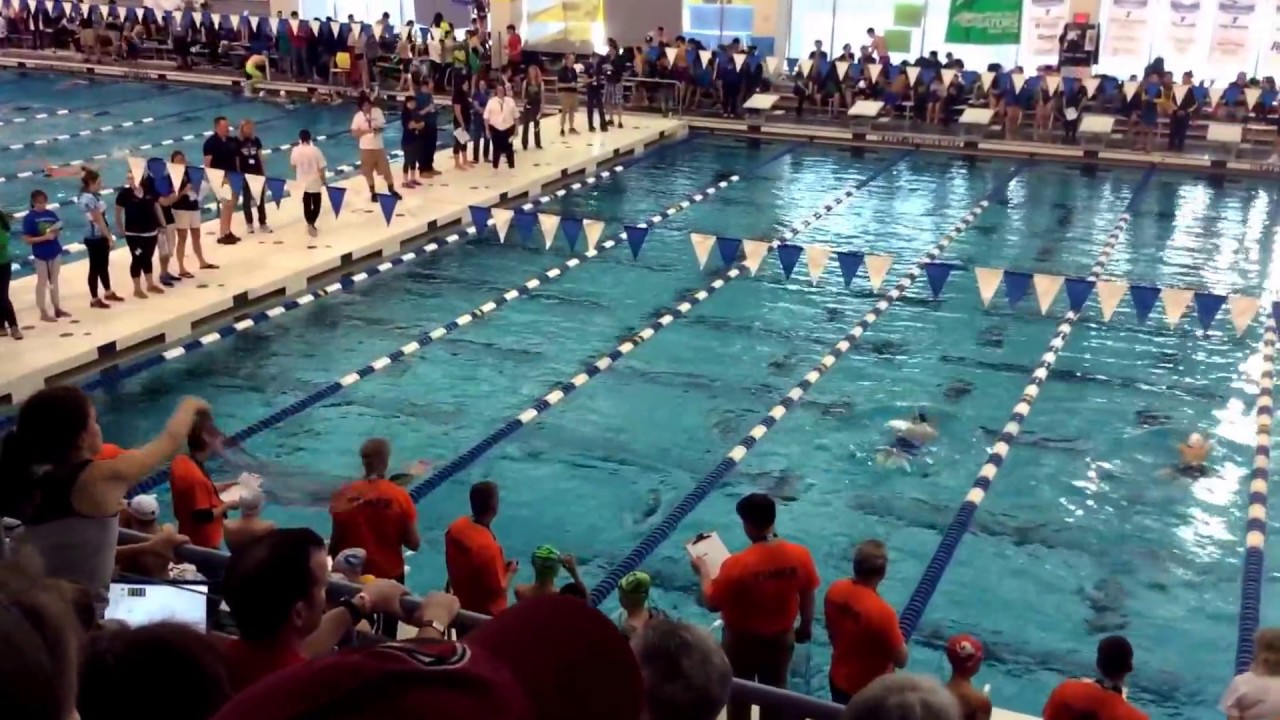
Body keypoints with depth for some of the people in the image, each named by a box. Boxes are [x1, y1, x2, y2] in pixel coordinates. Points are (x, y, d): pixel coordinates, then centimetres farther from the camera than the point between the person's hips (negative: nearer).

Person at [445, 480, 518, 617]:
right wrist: (511, 571, -7)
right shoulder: (488, 546, -35)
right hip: (487, 613, -7)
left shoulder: (455, 527, -12)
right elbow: (498, 590, -25)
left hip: (461, 605, 7)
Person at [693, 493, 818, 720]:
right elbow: (807, 597, -3)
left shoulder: (737, 565, -30)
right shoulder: (800, 555, -18)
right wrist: (805, 627, 15)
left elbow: (712, 604, -17)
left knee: (738, 697, 19)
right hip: (781, 639, 4)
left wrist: (703, 571, 0)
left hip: (742, 642, -3)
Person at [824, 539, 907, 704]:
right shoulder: (882, 612, -34)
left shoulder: (835, 590, -14)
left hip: (838, 679, 6)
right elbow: (901, 660, -21)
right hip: (870, 690, -6)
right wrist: (898, 640, -3)